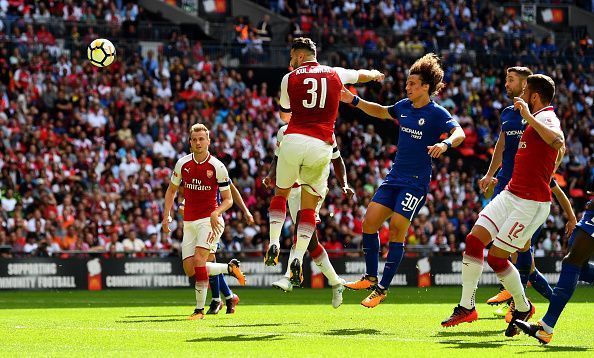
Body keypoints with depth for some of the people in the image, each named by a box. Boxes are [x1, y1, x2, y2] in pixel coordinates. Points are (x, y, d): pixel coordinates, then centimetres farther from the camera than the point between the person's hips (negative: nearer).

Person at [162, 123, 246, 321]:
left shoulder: (217, 167, -9)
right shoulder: (183, 163, 1)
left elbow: (228, 199, -3)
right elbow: (171, 190, 15)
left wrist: (216, 213, -22)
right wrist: (167, 214, 3)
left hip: (209, 220, -5)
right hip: (189, 221, 5)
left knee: (199, 259, -22)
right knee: (190, 270, -1)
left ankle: (200, 309, -16)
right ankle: (230, 268, 23)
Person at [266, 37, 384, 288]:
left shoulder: (289, 79, 6)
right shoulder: (335, 74, 12)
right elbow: (363, 75, 35)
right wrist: (376, 74, 58)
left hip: (293, 141, -1)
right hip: (321, 145, 1)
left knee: (280, 193, 22)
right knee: (309, 207, 9)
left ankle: (274, 243, 6)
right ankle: (298, 257, -4)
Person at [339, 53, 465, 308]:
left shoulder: (437, 114, -12)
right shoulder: (404, 107, 9)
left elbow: (459, 133, -27)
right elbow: (382, 112, 29)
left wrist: (446, 143, -47)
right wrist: (355, 101, 22)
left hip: (416, 182, -7)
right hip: (394, 177, 7)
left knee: (396, 230, -11)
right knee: (370, 221, 1)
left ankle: (382, 288, -4)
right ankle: (370, 278, 14)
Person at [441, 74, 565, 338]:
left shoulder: (547, 118, -15)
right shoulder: (538, 119, 15)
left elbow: (558, 141, -39)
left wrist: (529, 117, -33)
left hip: (530, 203, -9)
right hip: (510, 195, 9)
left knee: (496, 256, -7)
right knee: (474, 240, 1)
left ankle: (523, 307, 15)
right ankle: (467, 307, 7)